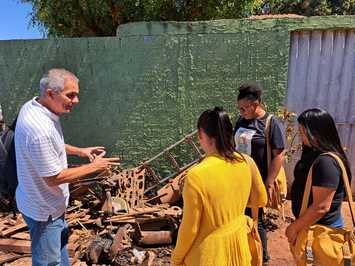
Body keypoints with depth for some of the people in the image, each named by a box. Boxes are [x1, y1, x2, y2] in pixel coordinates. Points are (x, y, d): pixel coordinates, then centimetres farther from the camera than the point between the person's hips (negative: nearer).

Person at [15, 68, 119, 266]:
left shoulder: (33, 106, -6)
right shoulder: (39, 130, -37)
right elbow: (54, 178, -27)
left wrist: (78, 151, 3)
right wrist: (93, 167, -18)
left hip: (50, 201, 10)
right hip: (43, 209, -10)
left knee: (61, 237, 32)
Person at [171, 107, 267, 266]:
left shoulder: (196, 176, -29)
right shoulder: (247, 162, -13)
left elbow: (190, 228, -19)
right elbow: (261, 200, 4)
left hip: (210, 251, -5)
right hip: (239, 239, 5)